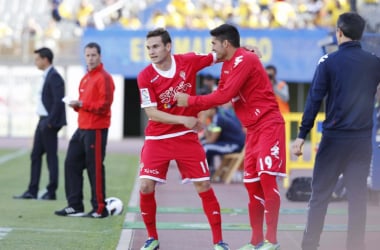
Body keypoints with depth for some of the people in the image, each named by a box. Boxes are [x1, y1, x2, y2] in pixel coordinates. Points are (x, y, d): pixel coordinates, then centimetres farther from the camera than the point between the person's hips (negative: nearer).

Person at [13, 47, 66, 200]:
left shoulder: (54, 77, -14)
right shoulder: (46, 76, 15)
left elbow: (58, 101, -20)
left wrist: (50, 122, -19)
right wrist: (44, 121, 14)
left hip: (49, 123, -10)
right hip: (43, 121, 10)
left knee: (51, 156, -3)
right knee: (35, 155, 10)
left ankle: (51, 192, 3)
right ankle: (32, 191, 13)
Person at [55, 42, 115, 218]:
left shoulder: (104, 78, -9)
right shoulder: (85, 78, 18)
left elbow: (104, 105, -16)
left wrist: (82, 104, -19)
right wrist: (76, 105, 4)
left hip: (96, 129, -9)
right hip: (82, 128, 9)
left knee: (95, 168, -7)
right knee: (71, 163, 9)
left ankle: (99, 209, 0)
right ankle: (75, 206, 15)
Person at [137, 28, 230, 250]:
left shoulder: (188, 61, -7)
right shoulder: (145, 77, -11)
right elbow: (152, 113, -15)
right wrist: (182, 120, -24)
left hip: (187, 137, 1)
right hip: (157, 138, -1)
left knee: (204, 185, -1)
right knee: (146, 186, -10)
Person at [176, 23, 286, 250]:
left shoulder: (245, 60, -16)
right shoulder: (227, 65, 14)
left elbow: (224, 95, -20)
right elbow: (221, 94, 15)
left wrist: (190, 101, -13)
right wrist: (198, 111, 3)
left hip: (268, 125, -9)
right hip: (253, 129, 9)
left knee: (266, 177, -14)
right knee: (252, 184, 7)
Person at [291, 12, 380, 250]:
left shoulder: (329, 61, -5)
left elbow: (314, 100, -7)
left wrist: (302, 136, -5)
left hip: (334, 138, -2)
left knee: (320, 194, 5)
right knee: (358, 194, 6)